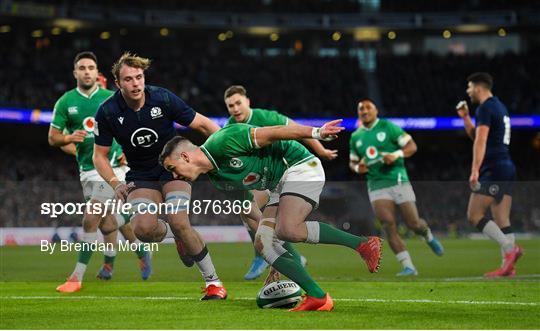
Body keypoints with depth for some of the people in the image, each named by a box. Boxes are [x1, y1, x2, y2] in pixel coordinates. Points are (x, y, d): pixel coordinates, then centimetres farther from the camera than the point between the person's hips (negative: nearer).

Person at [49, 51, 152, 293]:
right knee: (107, 220, 9)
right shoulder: (65, 102, 4)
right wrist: (69, 139, -15)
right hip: (87, 170, 3)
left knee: (90, 221, -12)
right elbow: (53, 138, 6)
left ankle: (77, 277, -6)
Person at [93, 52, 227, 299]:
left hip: (174, 169, -2)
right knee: (143, 228, -24)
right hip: (141, 177, 2)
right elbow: (99, 154, 0)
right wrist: (114, 183, -15)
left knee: (178, 223, -24)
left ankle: (213, 281, -9)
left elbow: (202, 124, -7)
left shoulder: (163, 98, -16)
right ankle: (175, 235, 13)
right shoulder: (108, 112, -12)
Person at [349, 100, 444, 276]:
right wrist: (357, 167, -1)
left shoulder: (388, 127, -1)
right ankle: (408, 267, -9)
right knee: (389, 225, -13)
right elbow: (352, 162, 22)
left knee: (413, 223, -3)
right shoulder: (355, 137, 11)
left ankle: (429, 237, 34)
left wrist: (397, 155, -21)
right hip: (377, 187, 3)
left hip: (398, 181, -3)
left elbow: (412, 146, -2)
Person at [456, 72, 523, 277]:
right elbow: (475, 136, 31)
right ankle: (508, 266, -2)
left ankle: (510, 248, -21)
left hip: (493, 169, -9)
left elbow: (481, 141, -20)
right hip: (507, 168, 9)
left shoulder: (485, 108, -8)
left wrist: (475, 170, -26)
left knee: (474, 216, -9)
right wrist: (465, 117, 20)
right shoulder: (500, 107, 22)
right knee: (502, 221, 5)